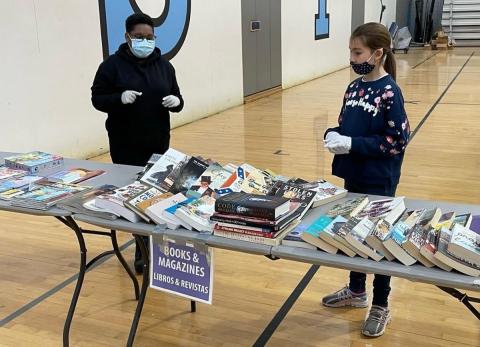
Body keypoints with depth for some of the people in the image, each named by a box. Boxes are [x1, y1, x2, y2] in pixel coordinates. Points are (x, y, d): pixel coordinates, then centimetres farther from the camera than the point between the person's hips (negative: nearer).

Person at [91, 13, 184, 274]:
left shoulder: (163, 65, 8)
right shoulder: (112, 65, -3)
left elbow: (176, 99, 11)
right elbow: (97, 99, -3)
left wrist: (176, 102, -13)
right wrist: (120, 98, -23)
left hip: (158, 143, 3)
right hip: (125, 145, -2)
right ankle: (145, 249, 13)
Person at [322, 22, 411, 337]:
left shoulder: (389, 92, -16)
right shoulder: (354, 88, 6)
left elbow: (399, 141, -18)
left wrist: (353, 145, -22)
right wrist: (333, 135, -7)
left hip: (379, 182, -7)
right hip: (353, 175, 7)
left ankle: (381, 306, 21)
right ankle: (356, 290, 37)